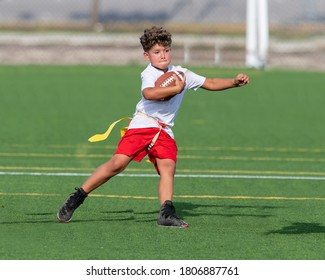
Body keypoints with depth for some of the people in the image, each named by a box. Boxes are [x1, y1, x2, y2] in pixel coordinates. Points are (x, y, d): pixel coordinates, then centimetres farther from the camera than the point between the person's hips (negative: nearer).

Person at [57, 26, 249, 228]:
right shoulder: (149, 74, -7)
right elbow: (149, 93, -30)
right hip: (142, 125, -5)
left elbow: (209, 83, 21)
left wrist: (234, 82, 9)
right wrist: (176, 89, -27)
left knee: (168, 166, -18)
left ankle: (167, 213, -24)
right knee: (118, 163, -14)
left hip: (164, 132, 5)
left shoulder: (181, 74, 13)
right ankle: (77, 198, -5)